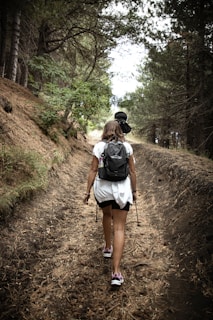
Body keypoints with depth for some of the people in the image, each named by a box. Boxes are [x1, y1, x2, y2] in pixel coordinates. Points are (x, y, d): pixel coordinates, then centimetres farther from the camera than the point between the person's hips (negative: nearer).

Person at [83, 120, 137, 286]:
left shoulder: (99, 146, 1)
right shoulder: (127, 146, 3)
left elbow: (93, 170, -1)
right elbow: (132, 171, 4)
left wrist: (88, 191, 5)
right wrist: (134, 190, 15)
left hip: (102, 187, 1)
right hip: (122, 189, -1)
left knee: (107, 215, 30)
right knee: (119, 228, 0)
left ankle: (108, 248, 46)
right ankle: (116, 272, -5)